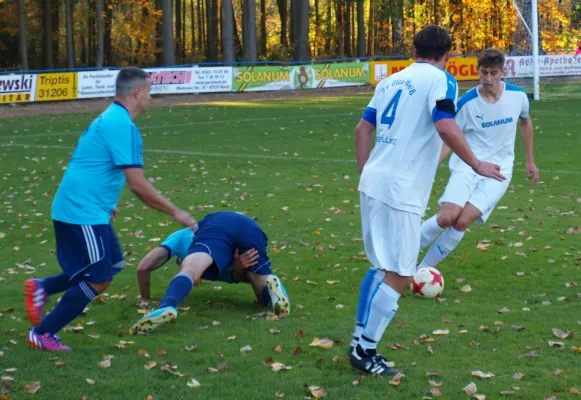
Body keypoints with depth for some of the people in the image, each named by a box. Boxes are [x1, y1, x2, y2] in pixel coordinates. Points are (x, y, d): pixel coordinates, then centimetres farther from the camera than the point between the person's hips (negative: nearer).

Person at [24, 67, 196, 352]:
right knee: (99, 280, -3)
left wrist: (105, 204, 30)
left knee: (113, 264, 16)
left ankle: (42, 288, 17)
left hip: (75, 209, 10)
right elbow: (137, 184, -19)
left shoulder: (109, 119, 14)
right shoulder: (122, 125, -17)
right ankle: (42, 334, 3)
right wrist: (175, 213, -10)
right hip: (84, 213, -10)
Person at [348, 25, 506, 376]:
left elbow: (363, 129, 18)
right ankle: (364, 350, 1)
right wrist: (476, 164, -10)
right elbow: (445, 126, -20)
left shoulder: (391, 81, 17)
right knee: (399, 276, -1)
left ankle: (361, 341, 22)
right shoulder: (441, 80, -5)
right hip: (400, 190, -8)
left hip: (373, 182, 8)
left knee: (382, 266, 20)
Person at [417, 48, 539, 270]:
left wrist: (530, 161, 21)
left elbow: (526, 123, 18)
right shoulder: (466, 102, -9)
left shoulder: (518, 96, -3)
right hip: (466, 166, -1)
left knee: (462, 222, -18)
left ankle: (423, 268, -2)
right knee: (446, 218, -23)